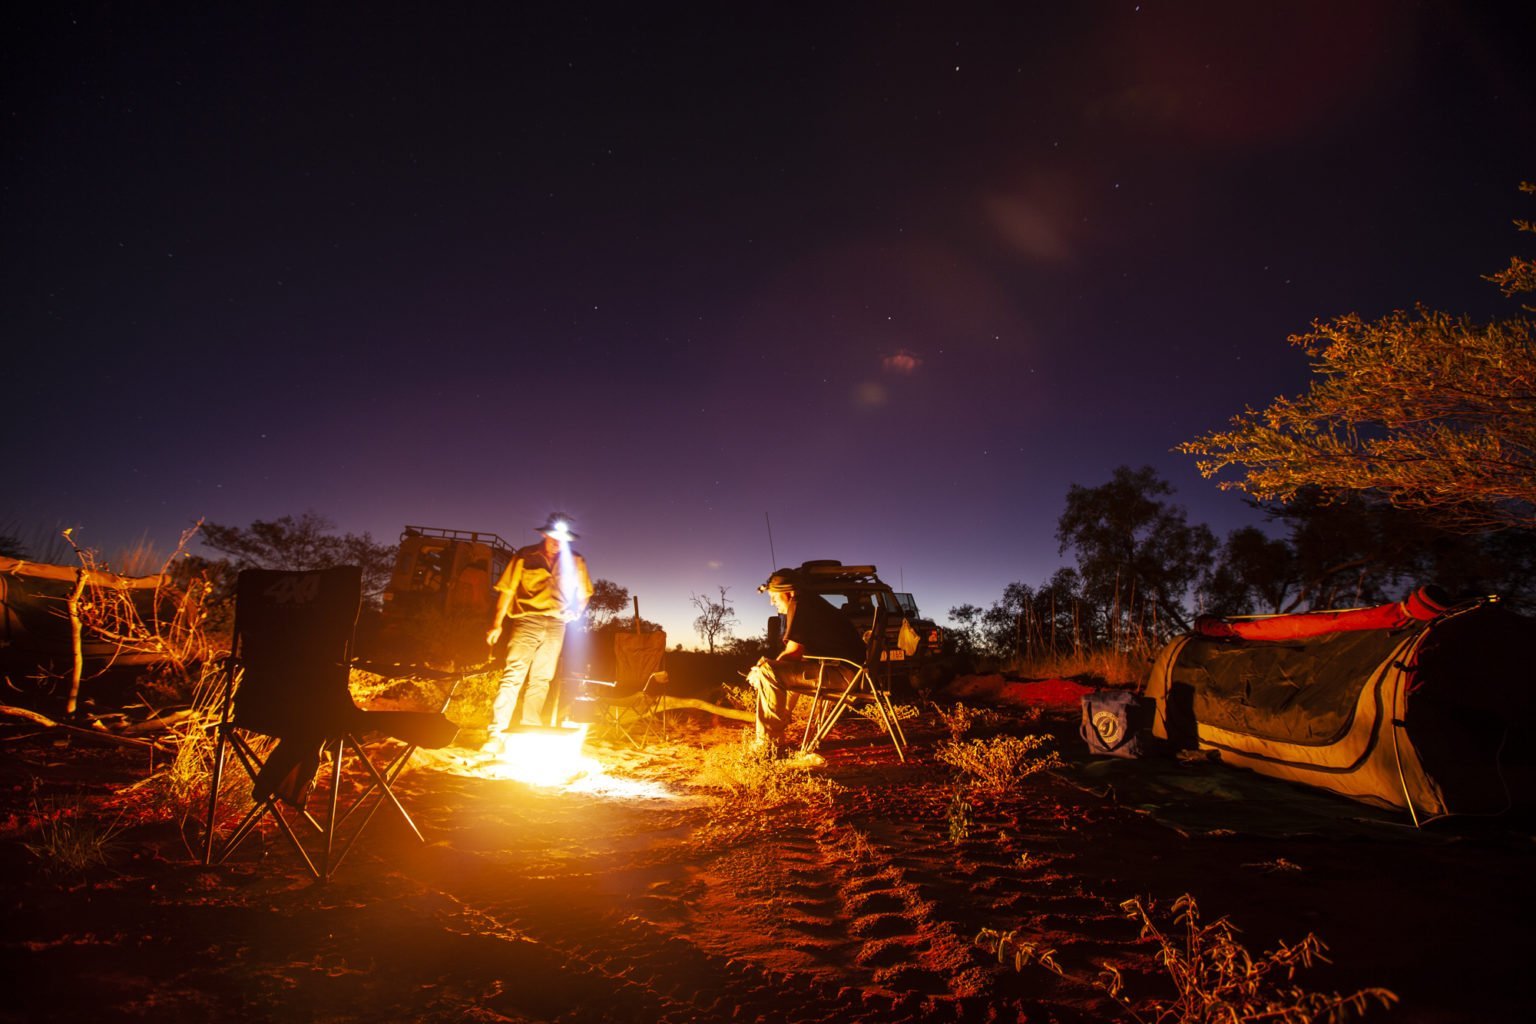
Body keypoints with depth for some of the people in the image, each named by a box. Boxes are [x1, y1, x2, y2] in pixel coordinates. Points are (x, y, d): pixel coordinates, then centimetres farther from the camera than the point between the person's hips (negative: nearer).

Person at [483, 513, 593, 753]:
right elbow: (506, 590, 2)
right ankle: (497, 735, -13)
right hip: (527, 621, -2)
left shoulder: (575, 562, 7)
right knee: (513, 675, -13)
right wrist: (497, 624, -3)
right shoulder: (524, 557, 1)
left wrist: (576, 611, -1)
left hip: (556, 625, 3)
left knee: (541, 680, 5)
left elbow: (584, 593, 18)